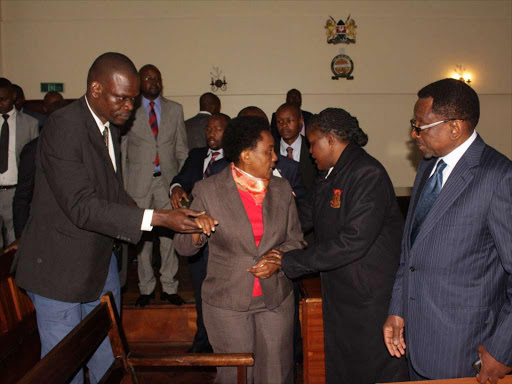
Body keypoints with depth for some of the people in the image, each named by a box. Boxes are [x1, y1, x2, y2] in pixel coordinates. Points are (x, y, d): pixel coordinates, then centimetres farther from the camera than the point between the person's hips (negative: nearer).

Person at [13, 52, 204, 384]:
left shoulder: (109, 126, 6)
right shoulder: (64, 126, -22)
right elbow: (81, 207, -28)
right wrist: (156, 218, -31)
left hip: (100, 257, 8)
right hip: (60, 266, -8)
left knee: (107, 354, 21)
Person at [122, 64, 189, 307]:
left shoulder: (175, 110, 9)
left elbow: (181, 149, 10)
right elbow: (120, 151, 5)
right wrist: (123, 186, -1)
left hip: (168, 180, 1)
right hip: (139, 182, -1)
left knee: (169, 236, 2)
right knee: (141, 237, 6)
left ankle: (169, 287, 16)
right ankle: (146, 288, 21)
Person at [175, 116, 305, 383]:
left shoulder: (282, 189, 0)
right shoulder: (208, 190, -9)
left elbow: (295, 239, 7)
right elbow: (184, 247, -5)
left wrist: (279, 257, -13)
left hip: (276, 300, 3)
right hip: (227, 304, -2)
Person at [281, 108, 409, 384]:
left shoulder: (368, 174, -22)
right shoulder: (331, 176, 6)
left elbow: (353, 241, -29)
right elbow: (304, 217, 14)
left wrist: (288, 262, -25)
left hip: (371, 297, -8)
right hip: (339, 293, 9)